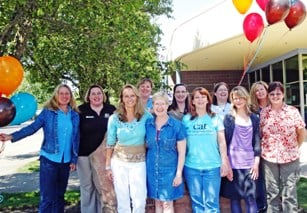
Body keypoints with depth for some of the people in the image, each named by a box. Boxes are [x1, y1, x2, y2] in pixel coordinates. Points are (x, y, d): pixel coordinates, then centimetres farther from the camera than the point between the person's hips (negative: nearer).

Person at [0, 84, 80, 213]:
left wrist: (74, 159, 7)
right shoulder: (48, 111, -4)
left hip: (66, 161, 4)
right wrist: (12, 136, -23)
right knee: (47, 197, -3)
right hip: (49, 159, -3)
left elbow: (76, 139, 8)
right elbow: (32, 127, -11)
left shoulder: (75, 115, 5)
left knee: (59, 195, 15)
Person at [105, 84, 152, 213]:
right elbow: (110, 143, 3)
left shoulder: (146, 116, -5)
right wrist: (108, 166, 3)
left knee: (139, 201, -1)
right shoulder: (114, 118, -3)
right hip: (119, 161, 1)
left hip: (139, 162, 0)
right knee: (122, 200, 9)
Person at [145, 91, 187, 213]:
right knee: (157, 202, 13)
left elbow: (181, 152, -7)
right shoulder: (148, 124, 2)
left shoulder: (177, 125, -9)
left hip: (169, 169, -3)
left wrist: (179, 173, -11)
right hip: (152, 169, 4)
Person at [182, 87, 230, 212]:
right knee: (196, 201, 10)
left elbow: (222, 142, 4)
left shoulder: (215, 119, 4)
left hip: (213, 166, -1)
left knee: (212, 202, 3)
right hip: (191, 167, 1)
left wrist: (224, 162, -3)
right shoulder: (186, 119, 4)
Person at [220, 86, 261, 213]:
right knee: (235, 198, 6)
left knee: (251, 198, 0)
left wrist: (256, 162, 0)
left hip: (249, 163, 2)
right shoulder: (228, 118, 1)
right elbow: (224, 140, -2)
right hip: (233, 163, -1)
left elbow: (257, 141, 8)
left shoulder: (254, 118, 8)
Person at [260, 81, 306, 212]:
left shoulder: (293, 111, -4)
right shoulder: (263, 113, -1)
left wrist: (295, 148, 9)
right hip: (269, 158, 1)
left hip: (290, 157, -1)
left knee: (289, 193, 6)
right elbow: (260, 134, 8)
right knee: (272, 192, 12)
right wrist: (264, 149, 3)